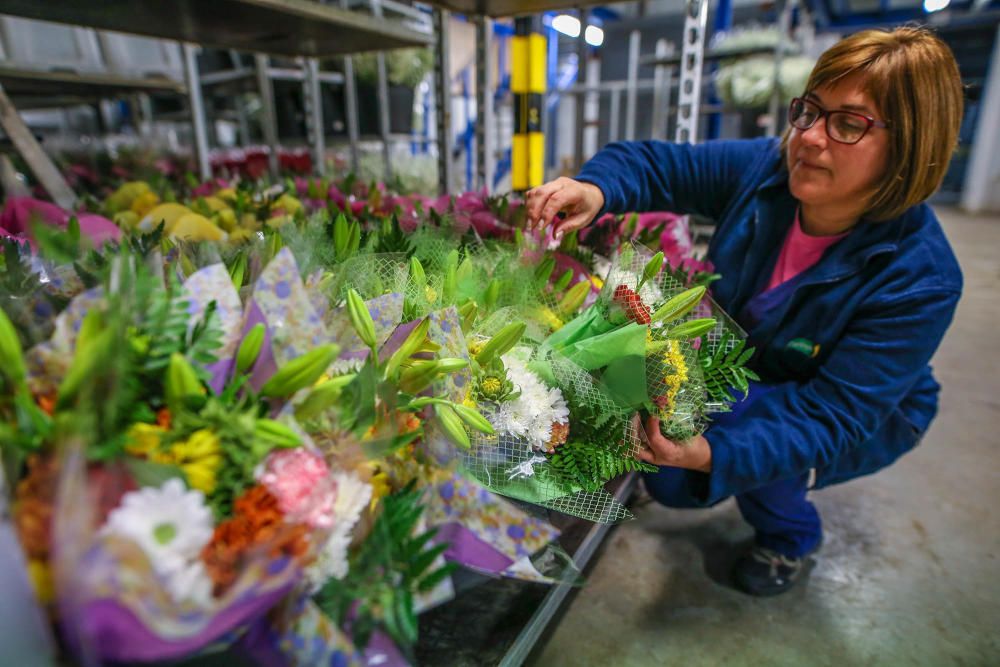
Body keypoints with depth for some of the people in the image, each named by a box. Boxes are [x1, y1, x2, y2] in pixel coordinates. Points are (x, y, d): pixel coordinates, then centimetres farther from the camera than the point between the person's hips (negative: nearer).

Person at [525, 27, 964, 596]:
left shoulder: (920, 280, -31)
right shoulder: (764, 168, -20)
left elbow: (836, 414, -33)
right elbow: (656, 164, -14)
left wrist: (713, 456, -49)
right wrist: (596, 188, -38)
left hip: (863, 420, -4)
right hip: (741, 372, 4)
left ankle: (790, 534, 6)